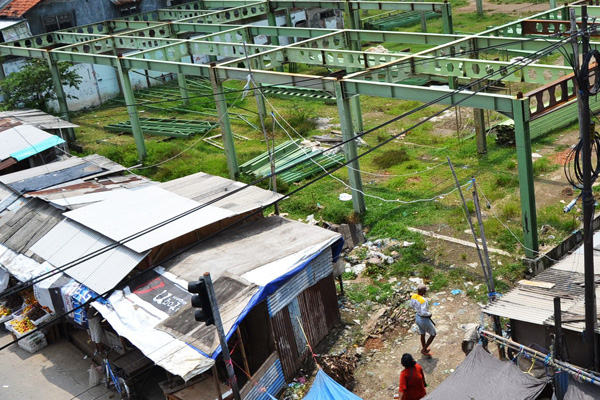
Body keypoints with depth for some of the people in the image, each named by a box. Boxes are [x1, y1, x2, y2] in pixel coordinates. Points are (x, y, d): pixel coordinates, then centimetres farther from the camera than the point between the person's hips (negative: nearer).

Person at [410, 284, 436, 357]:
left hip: (417, 317, 8)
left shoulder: (413, 296, -11)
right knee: (433, 334, 19)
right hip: (424, 320, -8)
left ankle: (424, 349, 51)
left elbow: (412, 305, 7)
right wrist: (429, 314, -18)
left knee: (423, 334, 30)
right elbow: (423, 313, -39)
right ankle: (424, 350, 26)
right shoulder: (423, 300, -36)